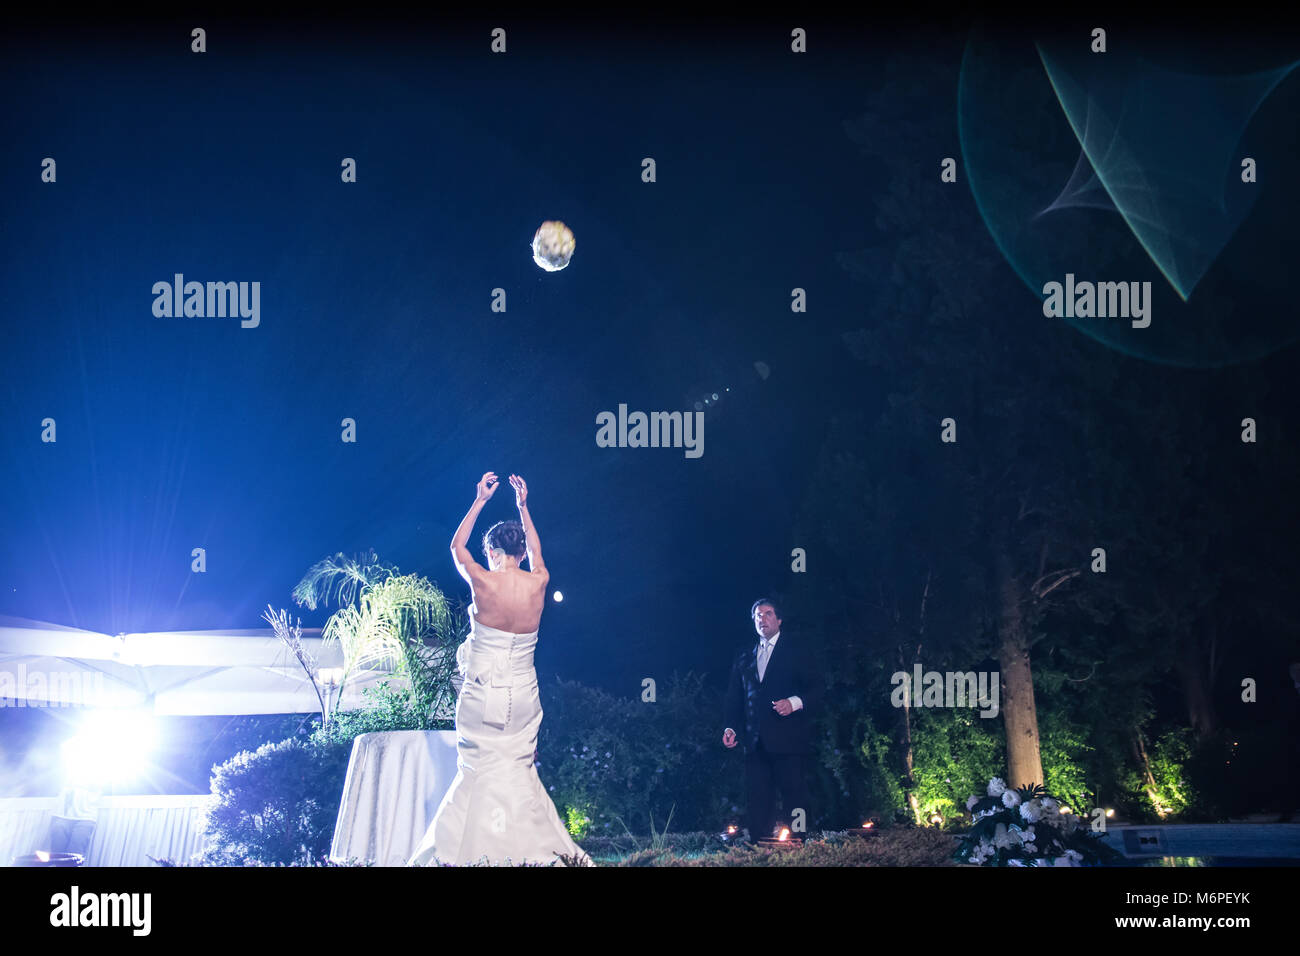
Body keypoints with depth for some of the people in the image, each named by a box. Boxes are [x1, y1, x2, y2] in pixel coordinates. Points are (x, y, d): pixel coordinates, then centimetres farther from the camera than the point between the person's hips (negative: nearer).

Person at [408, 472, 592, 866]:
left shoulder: (483, 582, -10)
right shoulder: (538, 583, -2)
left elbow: (457, 546, 10)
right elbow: (536, 552, 23)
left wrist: (480, 501, 17)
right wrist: (523, 506, 30)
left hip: (482, 695, -3)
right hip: (522, 696, 3)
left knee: (479, 772, 1)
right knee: (520, 771, 10)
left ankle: (470, 849, 3)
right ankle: (532, 846, 12)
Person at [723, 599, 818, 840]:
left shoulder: (795, 652, 7)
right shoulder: (744, 658, 19)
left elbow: (813, 691, 1)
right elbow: (734, 698, 17)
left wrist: (795, 702, -18)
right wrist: (730, 727, 2)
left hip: (786, 739, -4)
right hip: (755, 740, 4)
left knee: (793, 792, -7)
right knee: (758, 797, 0)